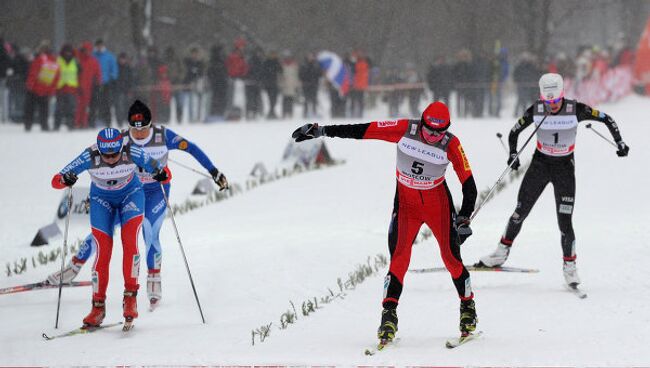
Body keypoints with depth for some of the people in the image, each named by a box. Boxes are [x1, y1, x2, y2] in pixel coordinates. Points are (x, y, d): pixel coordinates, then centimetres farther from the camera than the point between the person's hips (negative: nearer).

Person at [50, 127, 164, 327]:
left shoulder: (133, 153, -29)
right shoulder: (89, 157, -29)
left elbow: (159, 171, -17)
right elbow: (55, 181, -26)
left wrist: (161, 175, -40)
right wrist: (65, 180, -48)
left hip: (131, 194, 0)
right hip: (101, 199, 0)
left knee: (130, 241, -21)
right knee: (103, 250, -9)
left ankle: (130, 298, -13)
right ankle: (98, 306, 1)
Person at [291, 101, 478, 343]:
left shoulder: (451, 145, -18)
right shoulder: (404, 130, -18)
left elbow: (469, 184, -14)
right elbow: (363, 131, -14)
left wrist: (464, 219, -23)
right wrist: (322, 131, -13)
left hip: (438, 203, 0)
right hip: (406, 202, 0)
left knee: (451, 257, -5)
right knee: (399, 258, -13)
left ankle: (468, 307, 16)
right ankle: (389, 315, -11)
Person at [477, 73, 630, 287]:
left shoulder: (576, 109, -17)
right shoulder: (535, 111, -12)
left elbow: (606, 119, -5)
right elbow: (514, 132, 1)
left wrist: (619, 142, -14)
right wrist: (513, 154, -15)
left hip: (564, 167, -2)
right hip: (540, 165, 2)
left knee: (565, 222, -9)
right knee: (520, 212, 4)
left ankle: (569, 267, 5)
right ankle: (501, 254, 22)